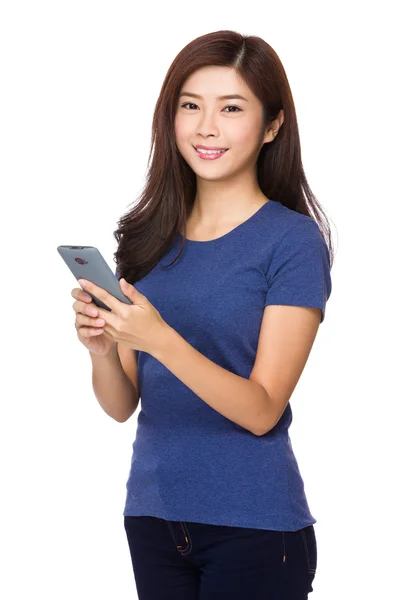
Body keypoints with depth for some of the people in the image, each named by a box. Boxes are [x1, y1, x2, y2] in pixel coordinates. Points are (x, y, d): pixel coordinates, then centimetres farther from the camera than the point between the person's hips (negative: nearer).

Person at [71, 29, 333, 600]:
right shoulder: (148, 237, 5)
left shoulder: (295, 242, -9)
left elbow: (261, 411, -15)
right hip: (151, 511, 5)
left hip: (253, 526, -4)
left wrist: (159, 339, -28)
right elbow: (121, 405, 5)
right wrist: (101, 348, -16)